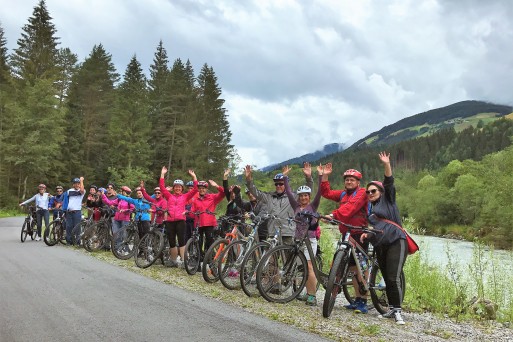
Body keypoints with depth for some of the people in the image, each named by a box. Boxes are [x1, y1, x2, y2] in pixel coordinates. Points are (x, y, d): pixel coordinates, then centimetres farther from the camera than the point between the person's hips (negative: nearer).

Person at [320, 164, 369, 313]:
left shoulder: (361, 193, -7)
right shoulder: (343, 194, 17)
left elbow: (350, 207, -22)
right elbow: (327, 193, 16)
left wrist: (334, 215, -33)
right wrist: (324, 176, 8)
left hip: (359, 234, -8)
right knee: (352, 268, 12)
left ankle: (363, 302, -4)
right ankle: (357, 299, 21)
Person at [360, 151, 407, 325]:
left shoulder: (387, 200, 6)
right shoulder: (370, 209, 22)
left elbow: (388, 183, -10)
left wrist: (386, 165, -23)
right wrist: (366, 234, 3)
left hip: (396, 242, -7)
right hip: (380, 246, 7)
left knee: (394, 278, -13)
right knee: (387, 279, 9)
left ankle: (397, 312, -6)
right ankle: (392, 309, 18)